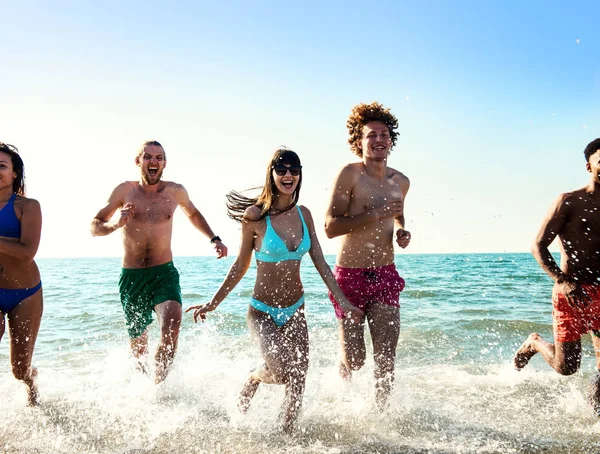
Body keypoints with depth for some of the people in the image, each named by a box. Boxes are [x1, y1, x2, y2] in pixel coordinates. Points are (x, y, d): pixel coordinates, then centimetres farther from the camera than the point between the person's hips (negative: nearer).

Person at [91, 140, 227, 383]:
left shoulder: (176, 191, 3)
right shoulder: (125, 190, -1)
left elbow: (193, 214, 24)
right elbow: (94, 227, 2)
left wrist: (214, 239, 13)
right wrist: (116, 224, -19)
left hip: (164, 274, 0)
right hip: (132, 277, 1)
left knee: (171, 325, -28)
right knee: (138, 343, 13)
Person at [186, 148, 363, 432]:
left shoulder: (303, 214, 1)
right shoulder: (255, 215, -12)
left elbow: (320, 262, 5)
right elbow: (241, 266, -3)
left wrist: (342, 301, -1)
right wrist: (213, 304, -1)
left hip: (296, 311, 5)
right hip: (263, 312, -4)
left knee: (297, 385, 3)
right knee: (283, 372, -22)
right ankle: (253, 379, 13)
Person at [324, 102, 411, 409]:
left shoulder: (400, 181, 8)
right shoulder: (350, 174, -10)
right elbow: (330, 227, -17)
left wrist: (401, 231, 7)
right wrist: (376, 214, -22)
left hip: (385, 276, 4)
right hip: (350, 277, -4)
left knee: (386, 359, -1)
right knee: (355, 360, 3)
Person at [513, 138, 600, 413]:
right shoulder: (569, 202, -5)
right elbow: (539, 247, -9)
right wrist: (563, 281, -22)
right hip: (570, 291, -4)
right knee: (566, 367, 2)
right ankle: (535, 343, 32)